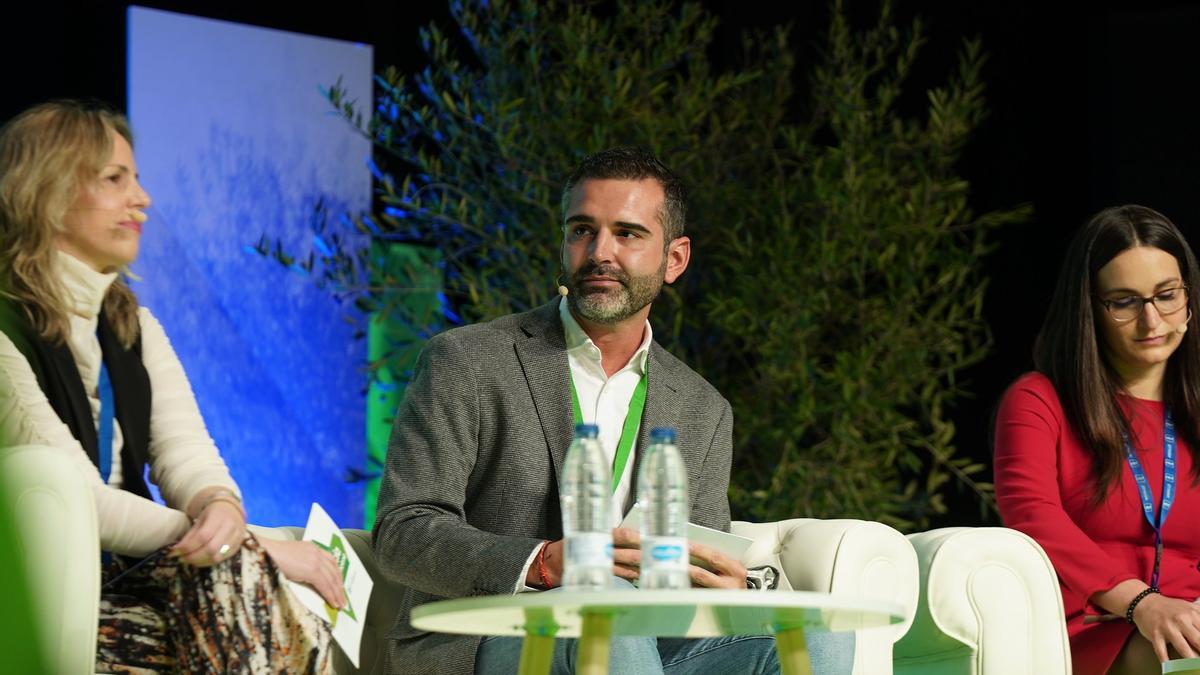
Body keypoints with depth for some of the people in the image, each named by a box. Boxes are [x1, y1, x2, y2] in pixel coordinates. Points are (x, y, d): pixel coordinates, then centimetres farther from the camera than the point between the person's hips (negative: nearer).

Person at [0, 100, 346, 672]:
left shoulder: (133, 328, 17)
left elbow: (188, 457, 5)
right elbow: (81, 506, -14)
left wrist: (222, 510, -21)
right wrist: (261, 549, -15)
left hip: (129, 578, 7)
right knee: (248, 584, -28)